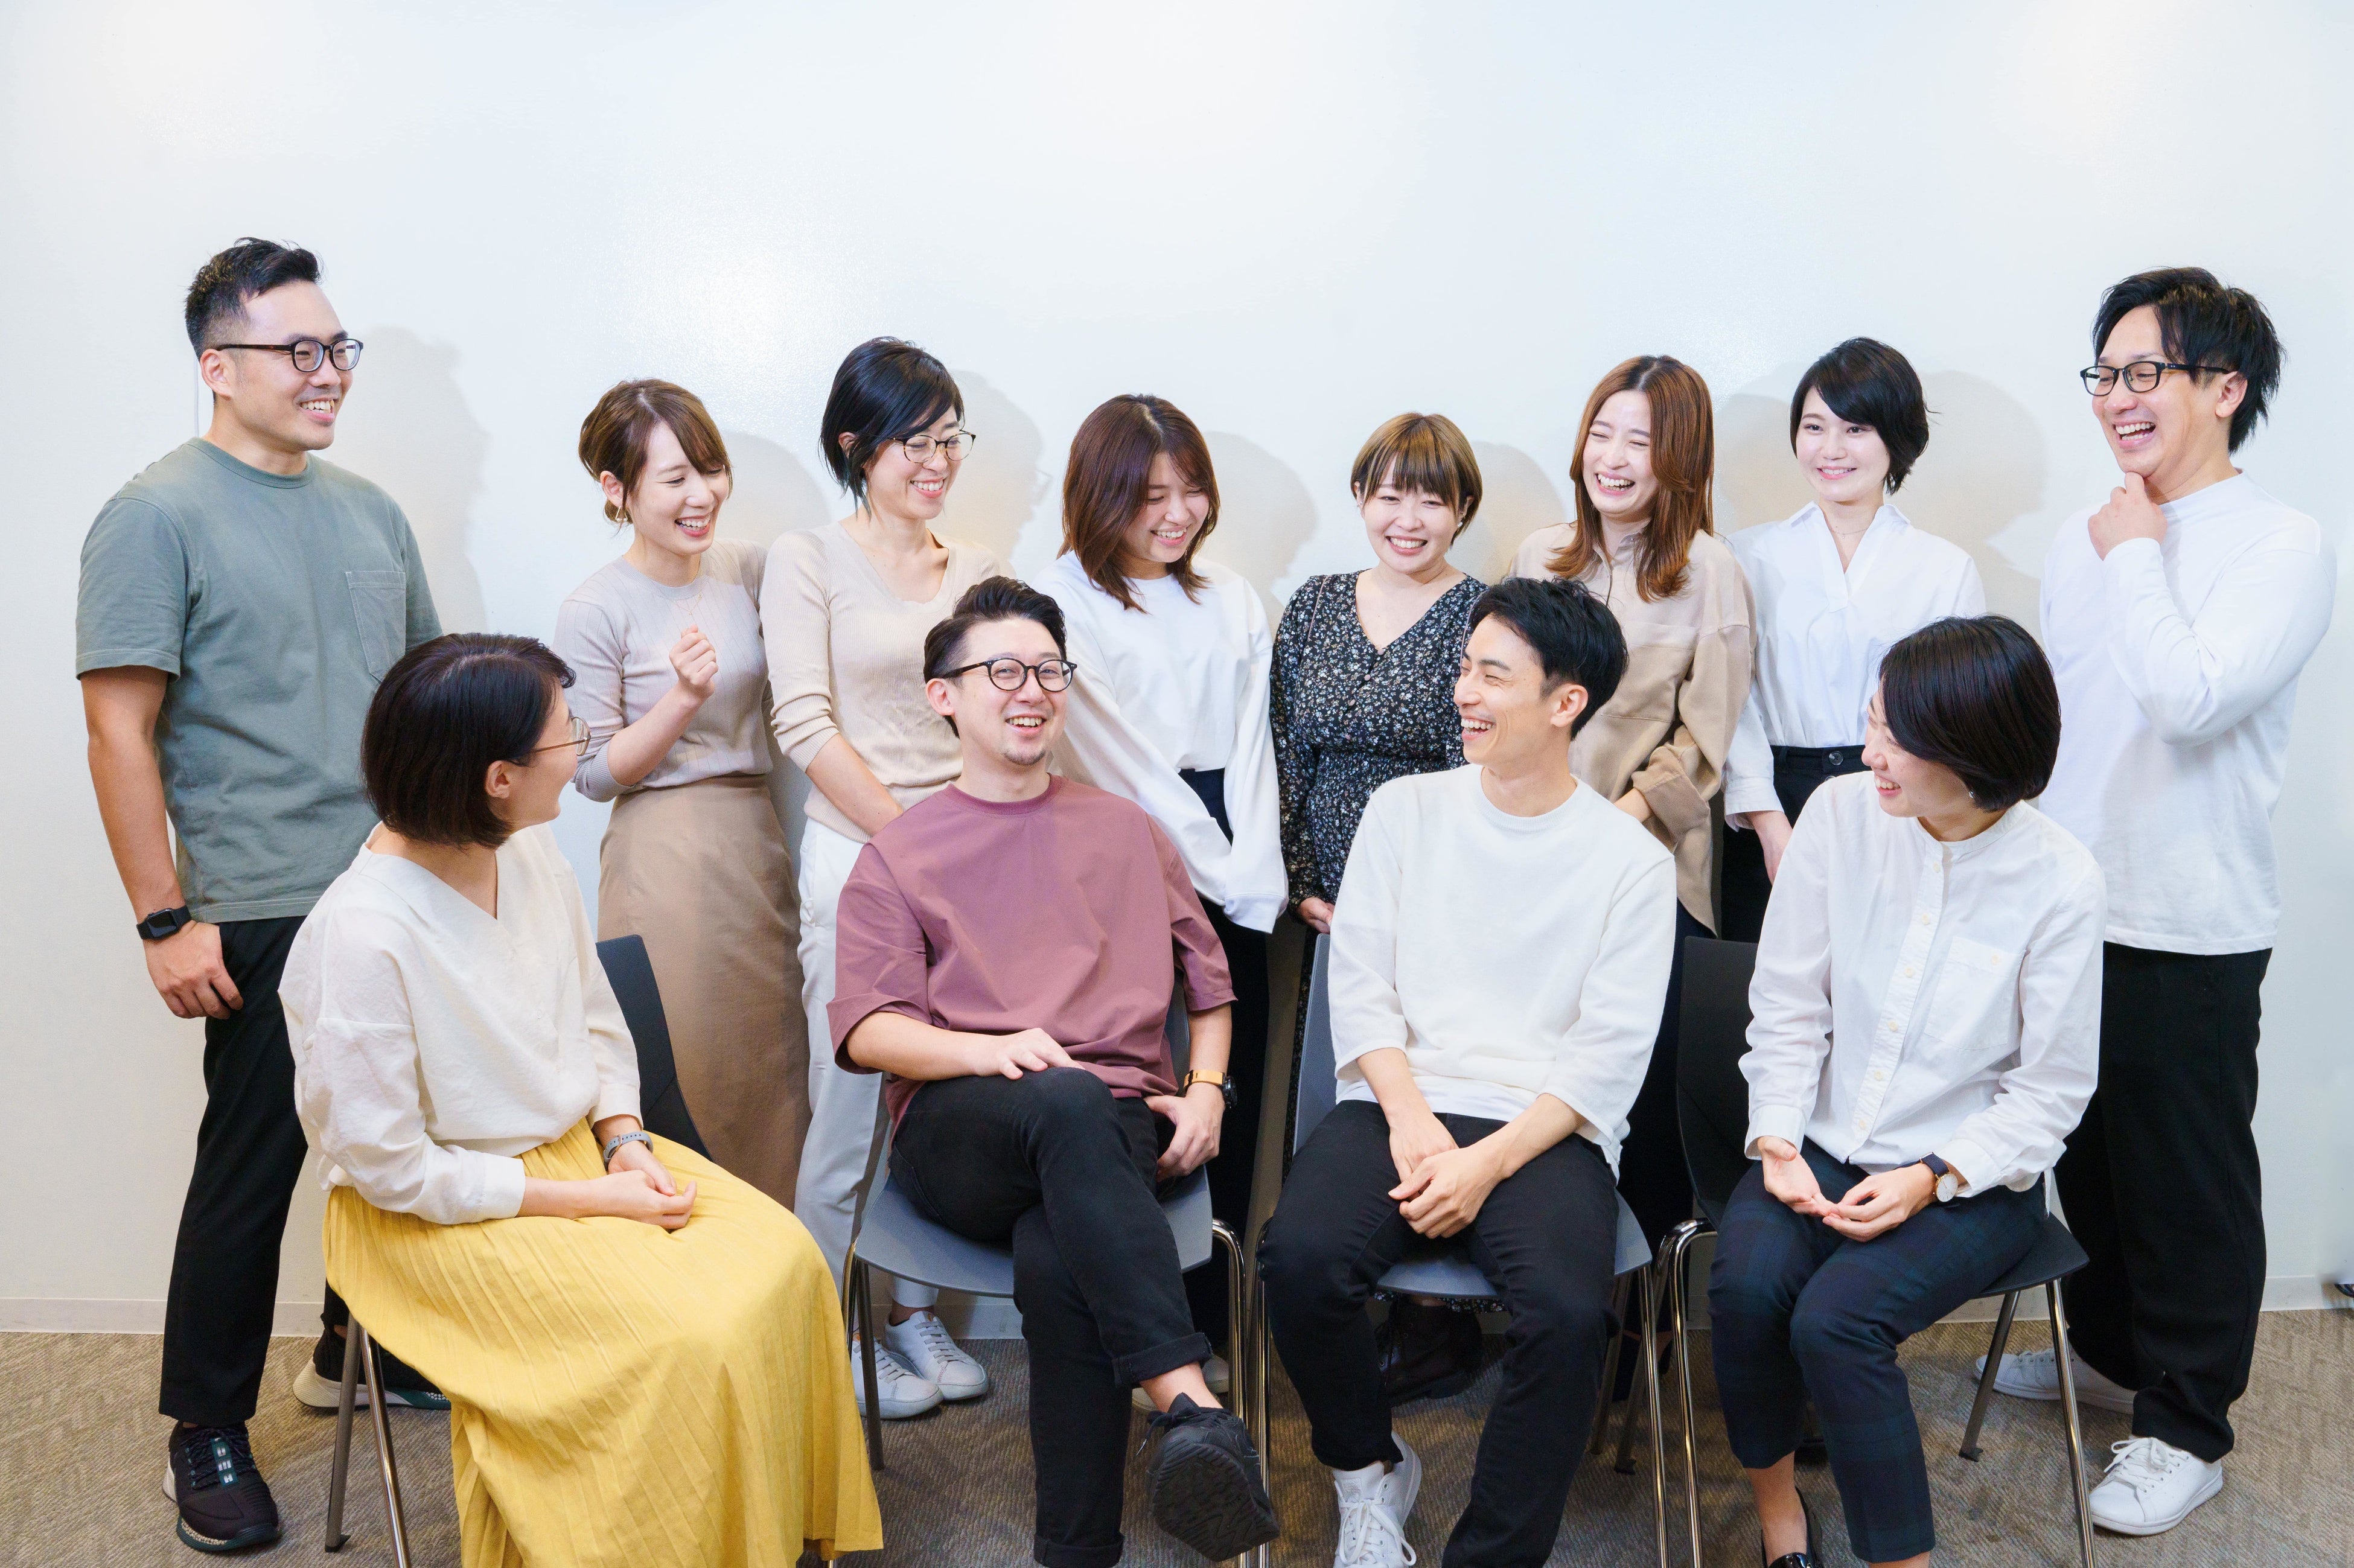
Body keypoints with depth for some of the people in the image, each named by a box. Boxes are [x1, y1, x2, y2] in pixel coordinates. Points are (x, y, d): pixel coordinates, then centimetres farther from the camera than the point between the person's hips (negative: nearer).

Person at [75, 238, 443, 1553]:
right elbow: (121, 730, -10)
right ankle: (209, 1431, 20)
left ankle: (364, 1349, 35)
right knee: (250, 1165, 3)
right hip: (267, 913, -6)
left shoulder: (368, 510, 13)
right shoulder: (159, 517, -6)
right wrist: (166, 919, -14)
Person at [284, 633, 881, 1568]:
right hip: (444, 1213, -7)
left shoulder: (532, 853, -3)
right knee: (684, 1337, -23)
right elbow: (388, 1167, -19)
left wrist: (624, 1140, -6)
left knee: (780, 1256, -11)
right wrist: (586, 1199, -18)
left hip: (579, 1149, 7)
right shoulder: (361, 936, -24)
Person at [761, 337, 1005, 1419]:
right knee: (854, 1106, 0)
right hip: (855, 853, -4)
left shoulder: (978, 571, 14)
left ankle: (916, 1312, 26)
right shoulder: (807, 561, 0)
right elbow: (807, 727, -8)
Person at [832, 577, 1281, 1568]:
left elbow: (1208, 984, 24)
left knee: (1056, 1261, -34)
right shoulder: (899, 854, 15)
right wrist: (988, 1050, -18)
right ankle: (1192, 1406, -45)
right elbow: (864, 1031, 2)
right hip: (958, 1136, -1)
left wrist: (1206, 1089, 4)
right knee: (1069, 1101, -38)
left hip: (1117, 1132, 2)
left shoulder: (1126, 831, 23)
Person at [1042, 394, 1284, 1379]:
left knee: (1230, 1106, 5)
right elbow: (1128, 766, -6)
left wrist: (1256, 873, -4)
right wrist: (1220, 872, -7)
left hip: (1235, 899, 5)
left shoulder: (1234, 603, 17)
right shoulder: (1063, 603, 0)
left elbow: (1250, 745, 9)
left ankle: (1211, 1326, 17)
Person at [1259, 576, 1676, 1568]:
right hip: (1396, 1105, 2)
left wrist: (1489, 1162, -16)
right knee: (1300, 1256, -27)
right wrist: (1411, 1121, -11)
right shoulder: (1406, 809, 11)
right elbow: (1360, 985, 5)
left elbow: (1609, 1054, -3)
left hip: (1544, 1130, -1)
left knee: (1567, 1311, -31)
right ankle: (1368, 1469, 3)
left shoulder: (1631, 860, 4)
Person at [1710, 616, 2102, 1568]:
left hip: (1970, 1178, -2)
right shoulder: (1841, 814, -5)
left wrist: (1934, 1178, -16)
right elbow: (1786, 1006, 1)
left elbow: (2051, 1090, -5)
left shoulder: (2059, 882, -12)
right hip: (1823, 1146, 3)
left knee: (1835, 1319, -27)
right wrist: (1776, 1133, -11)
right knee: (1744, 1284, -25)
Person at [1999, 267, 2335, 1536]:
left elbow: (2189, 699, -25)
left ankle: (2184, 1425, 22)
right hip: (2068, 908, 6)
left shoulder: (2285, 548, -11)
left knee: (2188, 1180, 6)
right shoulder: (2081, 542, 8)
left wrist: (2135, 554, -14)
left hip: (2192, 930, -6)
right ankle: (2107, 1350, 40)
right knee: (2088, 1152, 19)